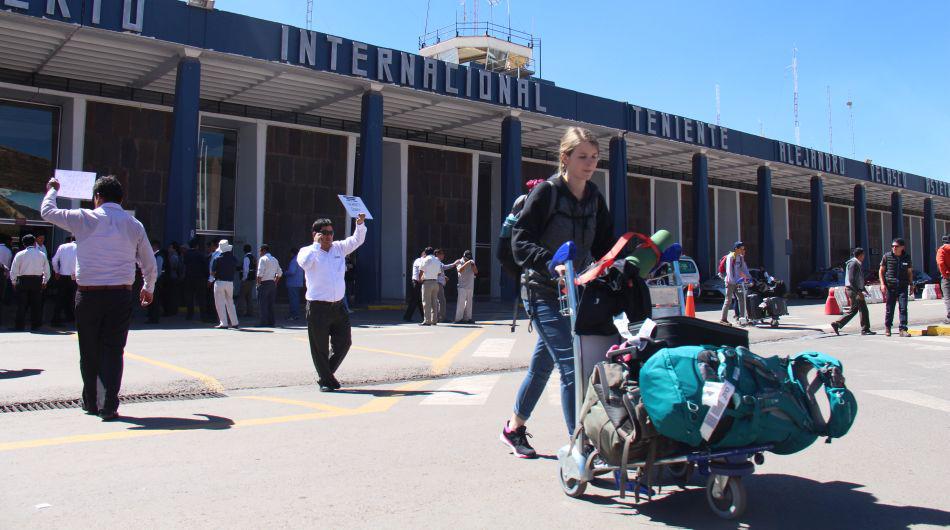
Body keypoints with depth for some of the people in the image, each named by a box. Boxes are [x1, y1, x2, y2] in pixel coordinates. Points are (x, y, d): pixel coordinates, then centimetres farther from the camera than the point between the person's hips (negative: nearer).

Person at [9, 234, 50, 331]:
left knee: (22, 305, 5)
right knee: (36, 304, 8)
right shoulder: (42, 254, 2)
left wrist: (14, 282, 11)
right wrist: (44, 282, 18)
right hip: (37, 281, 1)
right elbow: (47, 271, 5)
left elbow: (13, 270, -2)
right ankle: (35, 326, 10)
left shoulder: (20, 254, -3)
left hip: (23, 280, -1)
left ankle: (20, 326, 8)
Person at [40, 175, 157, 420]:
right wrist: (148, 288, 29)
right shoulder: (134, 225, 5)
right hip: (120, 296, 1)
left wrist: (52, 190, 31)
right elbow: (150, 264, 12)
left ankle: (91, 402, 24)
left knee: (89, 351, 12)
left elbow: (47, 212, 12)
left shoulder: (86, 219, -2)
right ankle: (108, 406, -2)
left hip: (88, 295, -1)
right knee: (113, 351, 3)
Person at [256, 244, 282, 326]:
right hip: (273, 284, 7)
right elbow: (279, 273, 15)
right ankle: (271, 322, 11)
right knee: (270, 304, 11)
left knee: (263, 304, -4)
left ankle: (264, 322, -6)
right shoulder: (275, 259, 14)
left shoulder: (263, 259, -8)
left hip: (264, 283, -7)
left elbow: (260, 273, -16)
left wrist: (258, 283, -8)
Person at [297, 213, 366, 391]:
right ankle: (325, 380, 18)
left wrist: (360, 224, -5)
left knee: (344, 342, 8)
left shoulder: (339, 248, 12)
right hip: (318, 308, -5)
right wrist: (317, 244, -16)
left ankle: (327, 374, 28)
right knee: (320, 347, 3)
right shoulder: (308, 251, -3)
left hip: (338, 306, 5)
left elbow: (357, 240, 14)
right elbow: (304, 263, -24)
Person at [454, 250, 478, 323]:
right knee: (461, 302, -8)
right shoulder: (460, 262, -1)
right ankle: (458, 319, -6)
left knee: (469, 303, 7)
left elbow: (476, 272, 4)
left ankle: (467, 318, 13)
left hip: (470, 286, 5)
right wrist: (467, 263, -25)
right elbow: (460, 270, -20)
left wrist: (473, 265, -10)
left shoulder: (471, 262, 13)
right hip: (462, 286, -5)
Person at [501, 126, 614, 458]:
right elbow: (520, 242, -19)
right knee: (570, 365, -16)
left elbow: (605, 245, 10)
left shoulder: (594, 197, 7)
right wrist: (552, 263, -35)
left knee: (543, 364, 19)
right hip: (543, 293, -7)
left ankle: (514, 429, 38)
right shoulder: (546, 192, -13)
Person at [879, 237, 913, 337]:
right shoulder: (887, 256, 1)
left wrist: (911, 284, 11)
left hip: (903, 286, 1)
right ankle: (887, 327, 23)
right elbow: (881, 271, 5)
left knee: (903, 308, -6)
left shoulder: (907, 257, 6)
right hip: (890, 285, -1)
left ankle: (903, 329, -3)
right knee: (889, 308, 5)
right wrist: (882, 284, -4)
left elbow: (909, 272, 16)